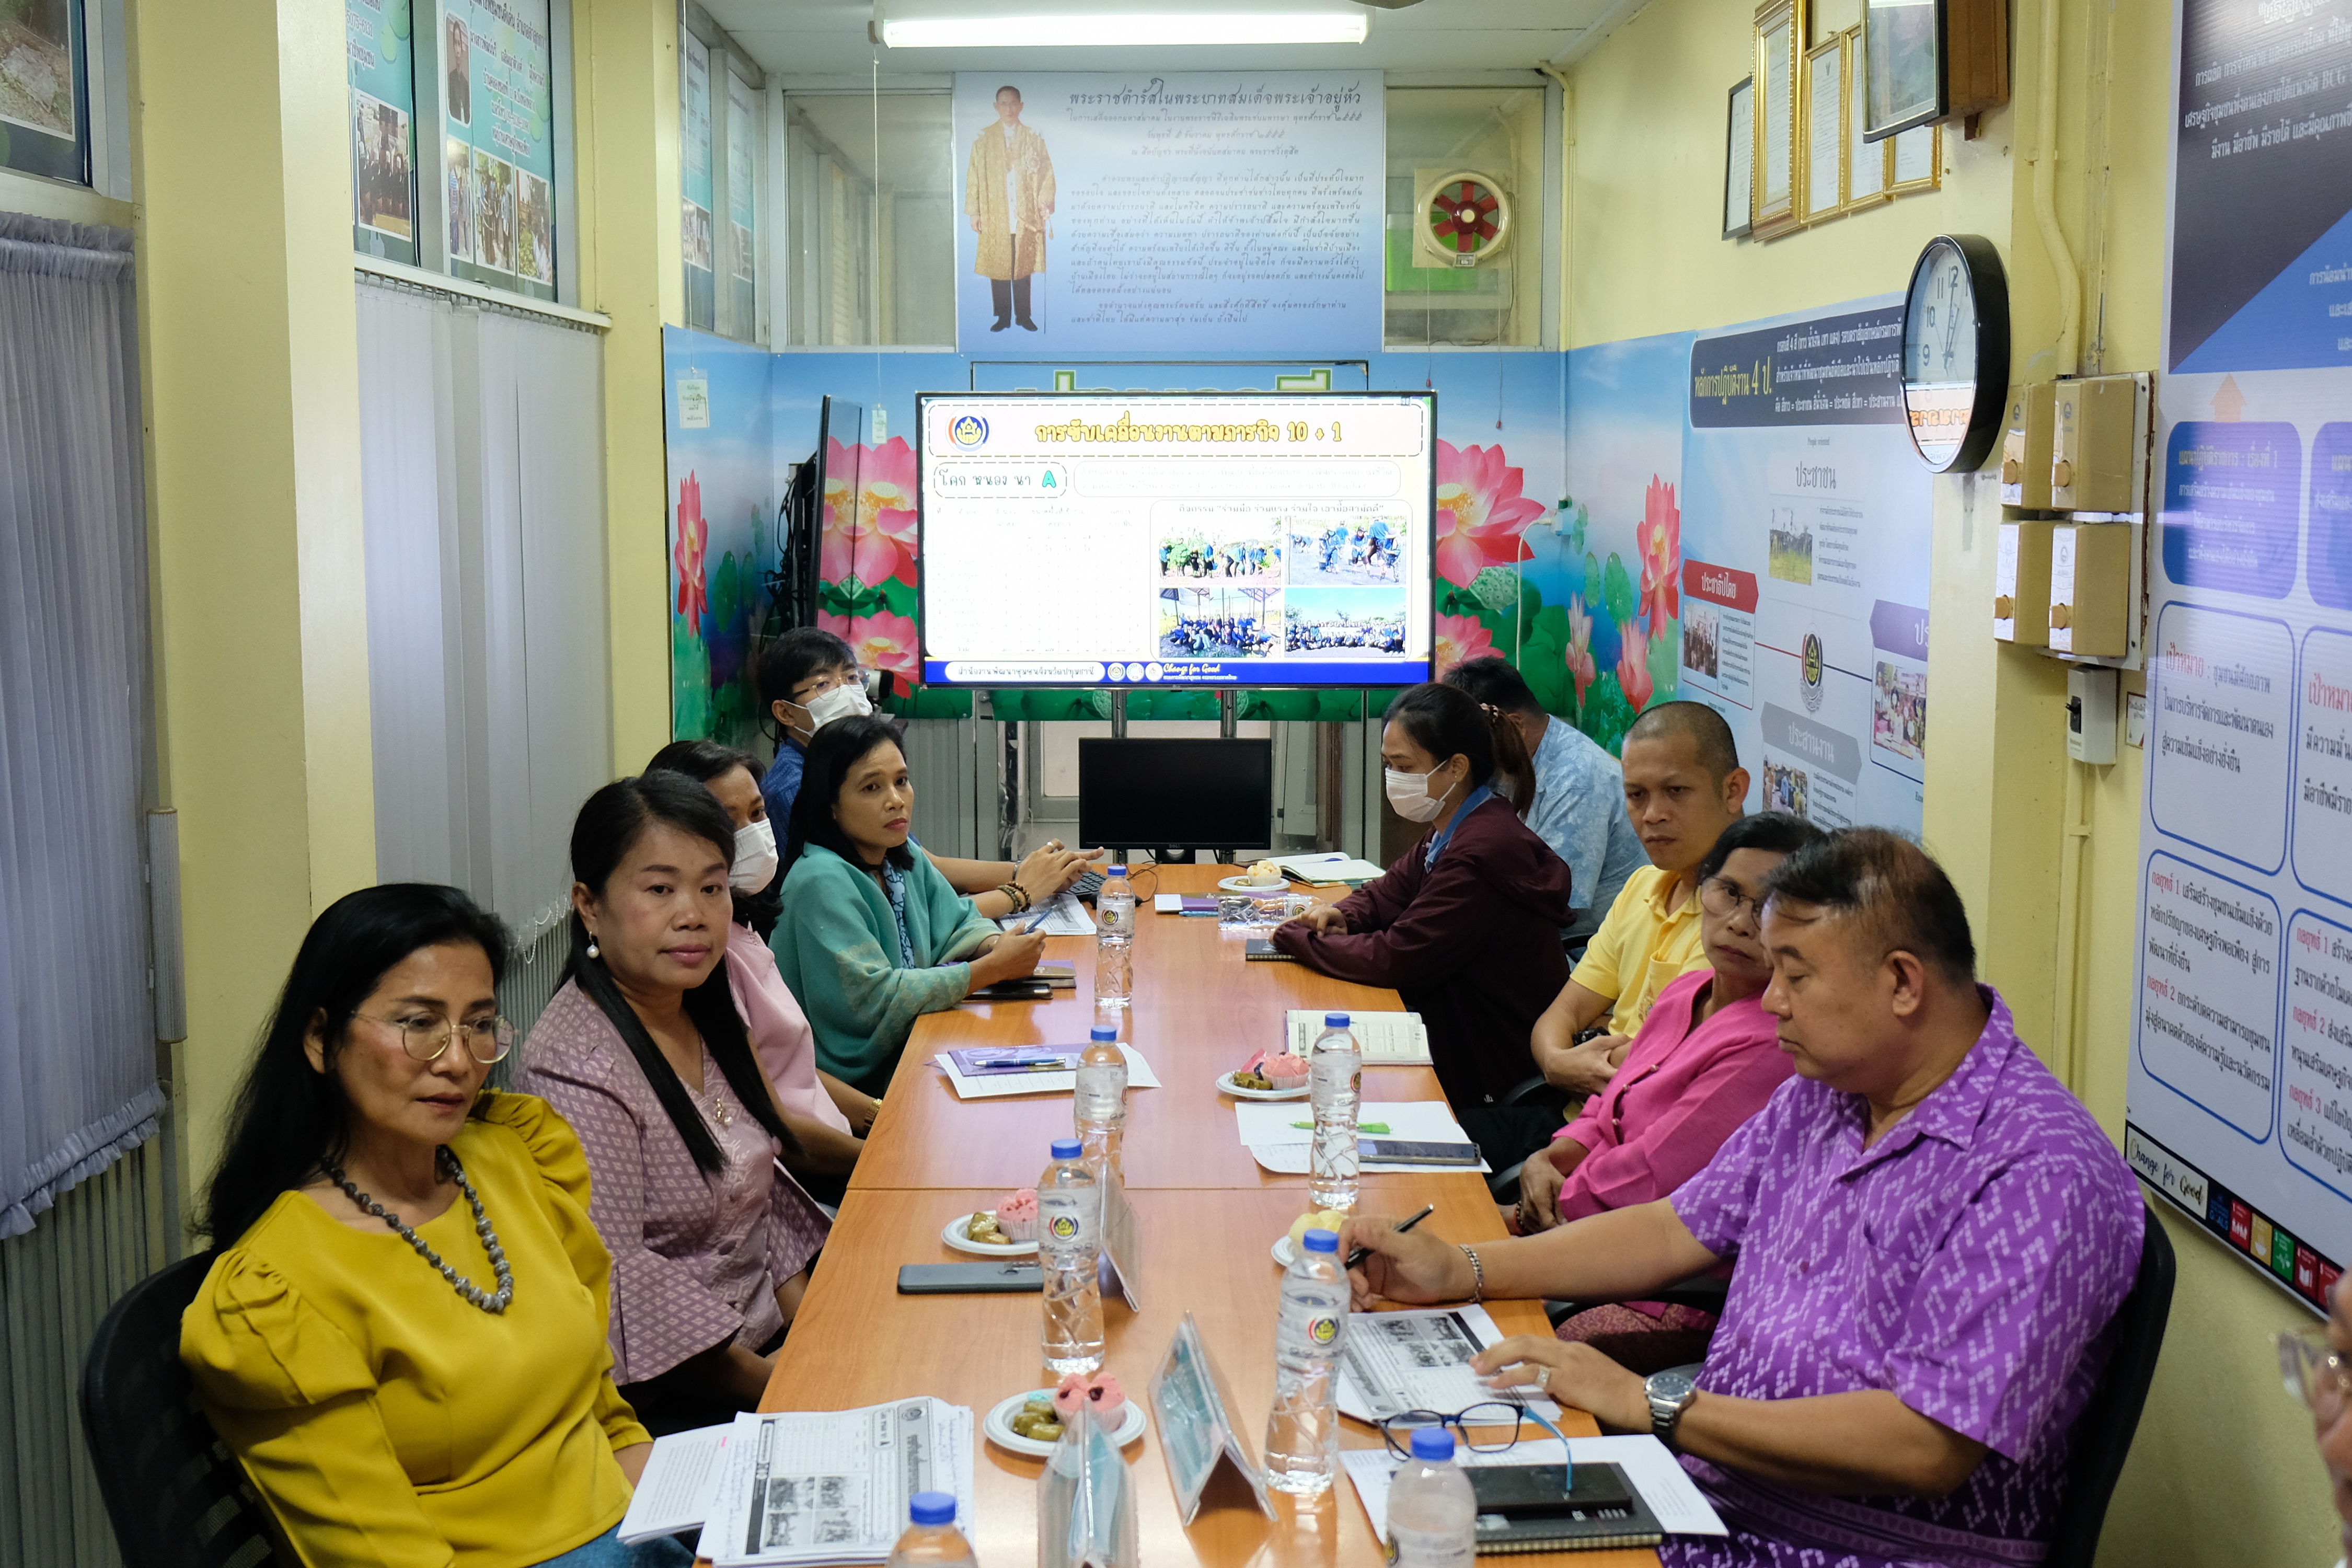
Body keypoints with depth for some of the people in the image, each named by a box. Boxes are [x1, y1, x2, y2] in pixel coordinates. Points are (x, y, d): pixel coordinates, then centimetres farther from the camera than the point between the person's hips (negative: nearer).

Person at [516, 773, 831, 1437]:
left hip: (762, 1339, 8)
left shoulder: (706, 1016, 9)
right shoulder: (577, 1071, -19)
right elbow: (615, 1277, -22)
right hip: (664, 1398, -8)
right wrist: (765, 1381, -19)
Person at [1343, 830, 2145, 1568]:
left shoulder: (2043, 1178, -20)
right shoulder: (1822, 1091, 9)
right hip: (1704, 1492, 8)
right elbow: (1680, 1230, 17)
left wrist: (1651, 1405, -22)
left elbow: (1925, 1451, -26)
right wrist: (1460, 1271, 8)